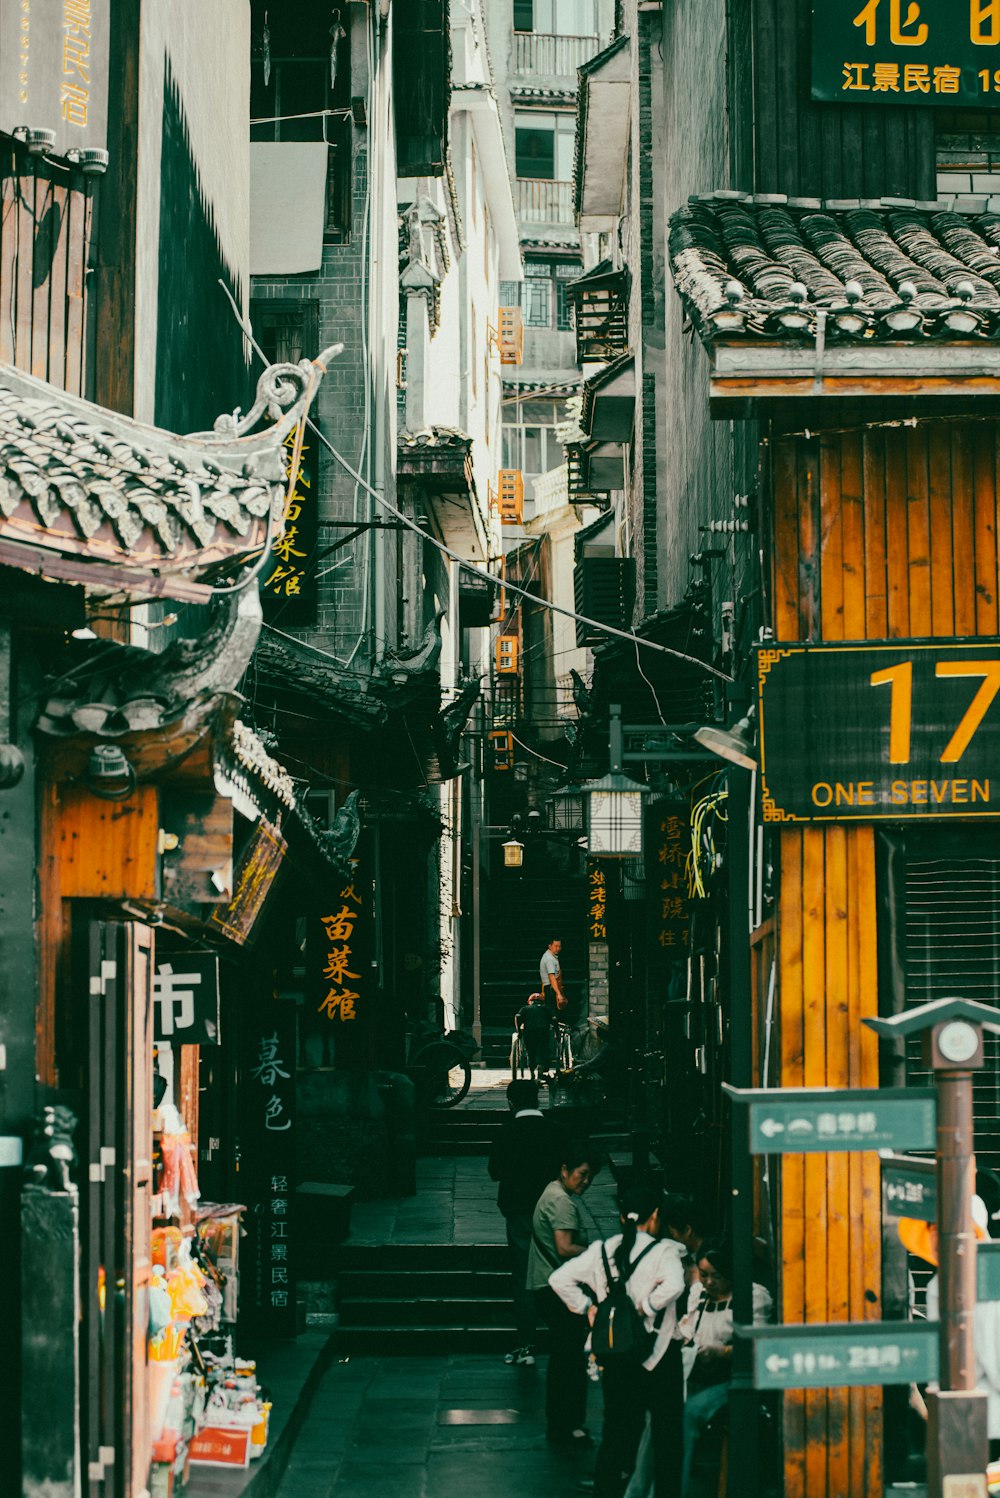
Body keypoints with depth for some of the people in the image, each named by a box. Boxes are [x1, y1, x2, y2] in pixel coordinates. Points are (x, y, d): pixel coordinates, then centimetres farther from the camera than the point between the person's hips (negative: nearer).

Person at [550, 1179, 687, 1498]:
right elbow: (673, 1285, -31)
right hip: (659, 1353, -4)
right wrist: (647, 1307, -17)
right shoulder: (664, 1250, -12)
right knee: (666, 1435, 8)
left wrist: (587, 1307, 4)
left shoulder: (602, 1250, 2)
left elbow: (559, 1278, 0)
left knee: (616, 1431, 14)